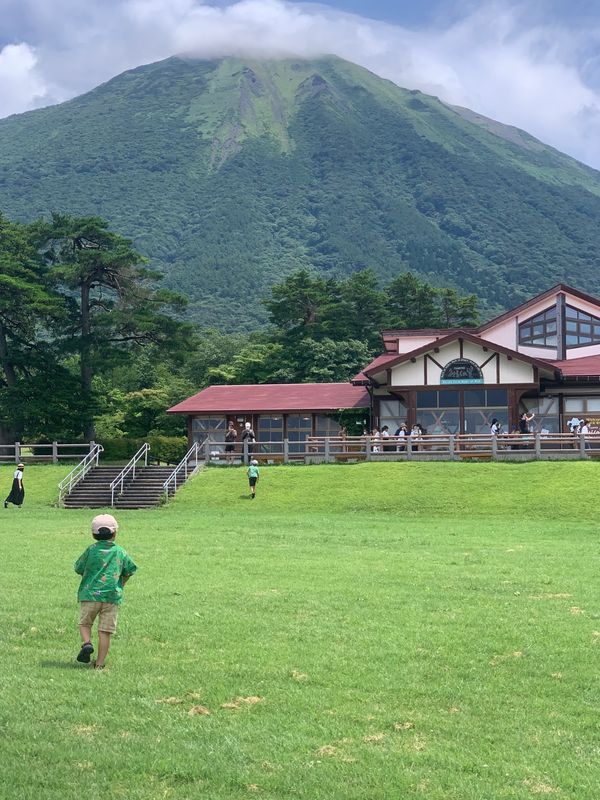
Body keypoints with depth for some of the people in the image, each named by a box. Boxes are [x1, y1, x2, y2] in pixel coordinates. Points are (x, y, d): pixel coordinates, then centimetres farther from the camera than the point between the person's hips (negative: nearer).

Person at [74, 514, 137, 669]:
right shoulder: (120, 551, 5)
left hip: (90, 594, -1)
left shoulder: (91, 550, 0)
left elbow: (79, 569, 8)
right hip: (113, 595, 1)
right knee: (105, 631, 2)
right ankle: (100, 664, 2)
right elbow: (130, 570, 15)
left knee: (84, 623, 17)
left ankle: (86, 643, -10)